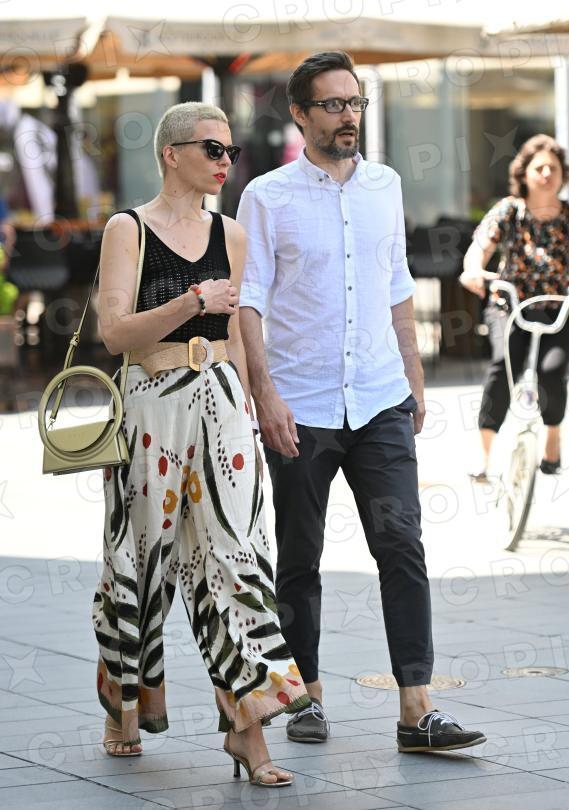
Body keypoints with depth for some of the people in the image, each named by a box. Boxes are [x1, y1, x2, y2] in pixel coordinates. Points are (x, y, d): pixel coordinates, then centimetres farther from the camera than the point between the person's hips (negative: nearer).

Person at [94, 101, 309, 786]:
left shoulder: (229, 234, 11)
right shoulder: (128, 230, -3)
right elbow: (115, 332, -12)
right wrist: (194, 302, -21)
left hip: (220, 401, 3)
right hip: (153, 403, -3)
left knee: (233, 543, -7)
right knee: (143, 552, 7)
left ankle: (245, 726, -10)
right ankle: (125, 705, 29)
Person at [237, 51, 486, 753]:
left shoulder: (385, 186, 10)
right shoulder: (267, 197, -2)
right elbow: (248, 301, -6)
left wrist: (415, 381, 15)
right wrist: (264, 393, -15)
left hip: (380, 403, 3)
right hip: (300, 409, -2)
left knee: (402, 545, -8)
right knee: (299, 560, 7)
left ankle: (417, 711, -10)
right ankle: (306, 695, 21)